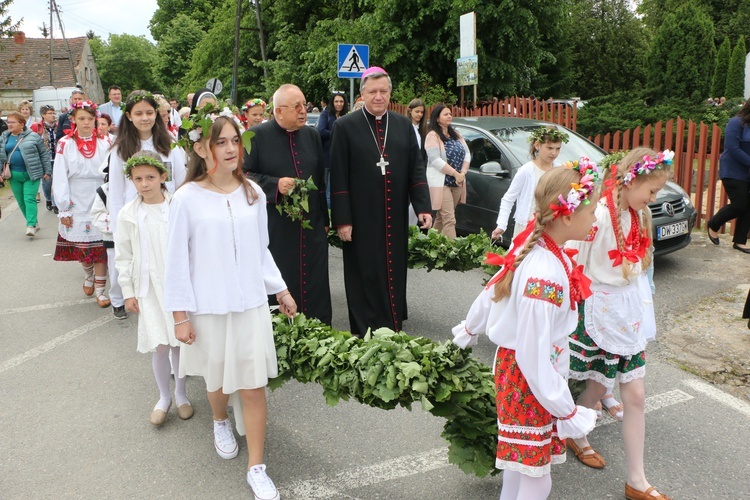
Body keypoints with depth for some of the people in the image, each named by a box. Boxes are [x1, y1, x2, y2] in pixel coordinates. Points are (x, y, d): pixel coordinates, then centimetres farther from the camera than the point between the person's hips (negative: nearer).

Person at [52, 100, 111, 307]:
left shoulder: (105, 143, 2)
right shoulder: (65, 144, -2)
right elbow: (60, 179, -3)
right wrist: (64, 209, -6)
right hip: (77, 206, 0)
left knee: (100, 247, -1)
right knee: (82, 248, 11)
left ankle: (100, 289, 7)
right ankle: (88, 276, 37)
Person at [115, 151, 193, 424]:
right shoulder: (128, 214, 0)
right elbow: (123, 256, 7)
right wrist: (128, 292, 6)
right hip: (149, 288, 1)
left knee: (180, 342, 8)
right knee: (159, 347, 0)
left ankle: (181, 393, 29)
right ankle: (163, 397, 22)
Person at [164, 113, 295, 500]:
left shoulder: (253, 193, 0)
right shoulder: (187, 198, -10)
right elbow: (177, 262, -6)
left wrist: (280, 290, 11)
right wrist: (180, 315, -5)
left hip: (251, 304, 2)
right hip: (209, 308, -1)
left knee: (254, 386, 3)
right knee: (218, 379, 17)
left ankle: (256, 468, 17)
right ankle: (220, 422, 51)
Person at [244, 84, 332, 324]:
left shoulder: (312, 135, 12)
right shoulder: (257, 135, -4)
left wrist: (324, 219, 17)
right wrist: (275, 185, -18)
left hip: (312, 226, 5)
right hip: (275, 230, -4)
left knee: (316, 287, 8)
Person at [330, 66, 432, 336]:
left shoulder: (403, 125, 8)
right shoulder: (345, 126, -3)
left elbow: (416, 169, 7)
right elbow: (338, 177, -6)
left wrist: (423, 207, -3)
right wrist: (342, 220, -10)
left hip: (396, 220, 4)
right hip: (361, 220, -3)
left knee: (395, 275, 12)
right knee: (365, 279, 5)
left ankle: (394, 330, 28)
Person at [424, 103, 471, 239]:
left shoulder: (456, 135, 16)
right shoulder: (432, 136, -8)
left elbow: (467, 154, 11)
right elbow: (436, 160, -17)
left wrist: (463, 172, -6)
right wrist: (456, 174, -16)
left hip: (457, 183, 7)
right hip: (441, 183, -7)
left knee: (442, 217, 15)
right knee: (449, 220, -12)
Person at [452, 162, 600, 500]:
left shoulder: (533, 245, -4)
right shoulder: (545, 276, -31)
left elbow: (492, 289, 10)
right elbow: (533, 355, -28)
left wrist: (469, 329, 27)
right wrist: (567, 412, -19)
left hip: (512, 367, 9)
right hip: (529, 381, -9)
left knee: (520, 460, 26)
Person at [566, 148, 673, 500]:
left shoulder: (639, 215, 4)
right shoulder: (598, 216, -22)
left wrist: (642, 309, 16)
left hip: (630, 315, 7)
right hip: (600, 315, -7)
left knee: (635, 396, 9)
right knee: (598, 387, 12)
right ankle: (575, 436, 44)